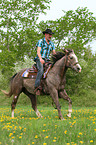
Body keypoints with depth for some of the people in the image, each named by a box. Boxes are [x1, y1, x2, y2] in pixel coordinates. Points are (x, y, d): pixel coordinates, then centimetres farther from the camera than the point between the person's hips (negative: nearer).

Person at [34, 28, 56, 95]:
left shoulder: (52, 43, 20)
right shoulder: (41, 41, 3)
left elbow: (54, 53, 18)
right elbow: (38, 51, -8)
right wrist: (40, 59, -26)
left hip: (47, 60, 6)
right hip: (39, 59, -6)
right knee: (41, 70, -33)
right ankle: (37, 86, -44)